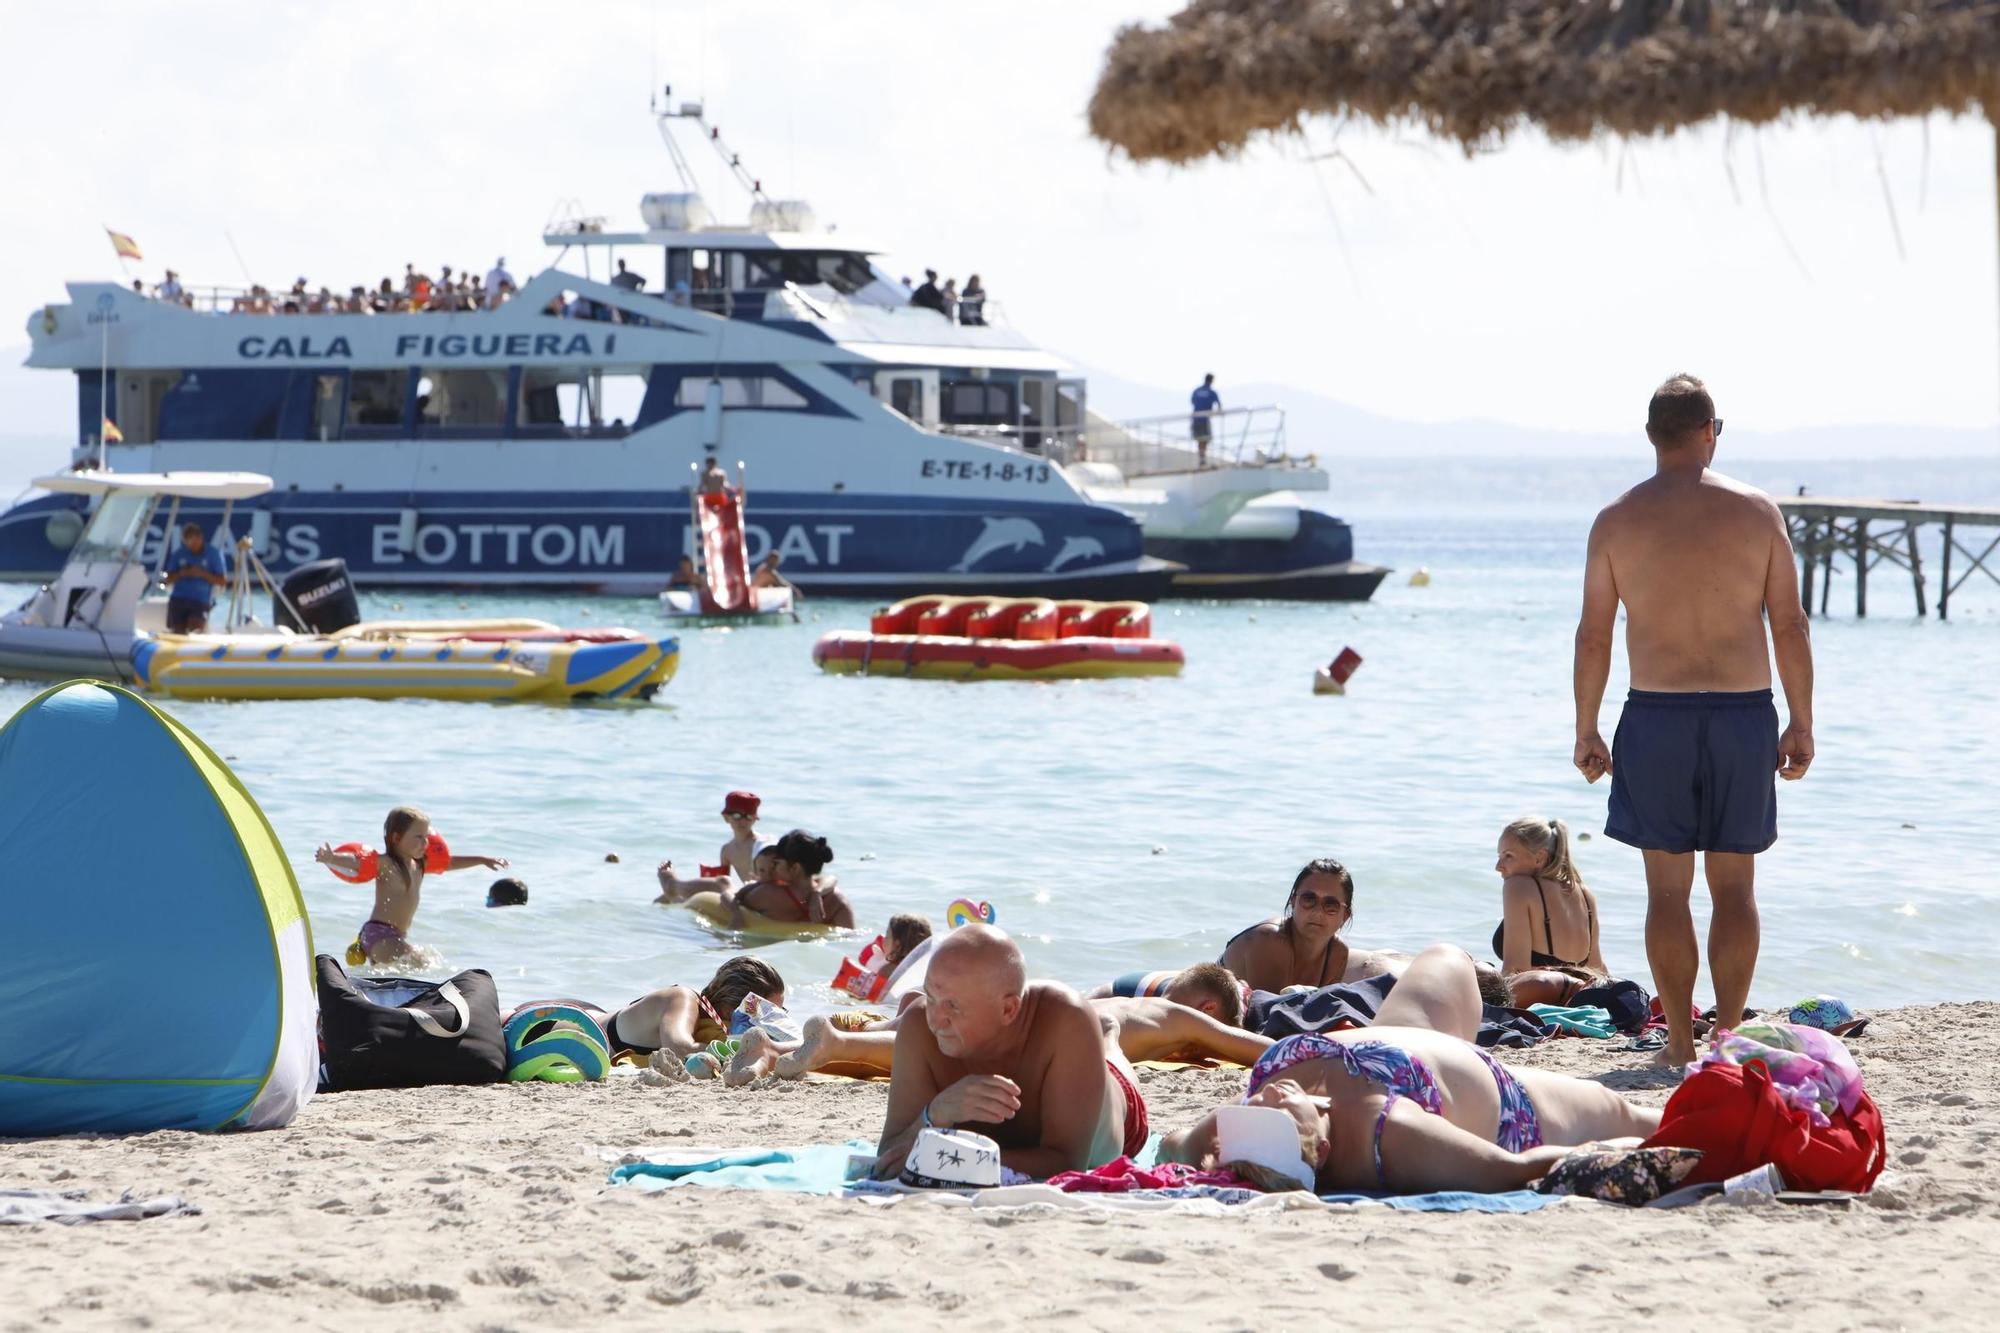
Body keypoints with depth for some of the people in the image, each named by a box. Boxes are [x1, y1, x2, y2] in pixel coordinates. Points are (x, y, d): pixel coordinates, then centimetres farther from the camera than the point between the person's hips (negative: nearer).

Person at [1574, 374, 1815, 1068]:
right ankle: (1728, 1035, 7)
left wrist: (1586, 730, 8)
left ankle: (1680, 1040, 5)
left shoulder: (1617, 520, -1)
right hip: (1744, 712, 1)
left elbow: (1593, 634, 0)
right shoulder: (1756, 510, 0)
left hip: (1656, 716, 0)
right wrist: (1801, 724, 7)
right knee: (1734, 885, 8)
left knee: (1667, 887, 5)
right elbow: (1789, 626, 0)